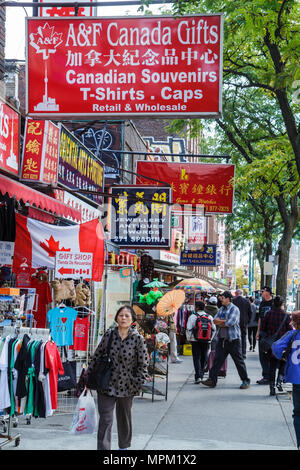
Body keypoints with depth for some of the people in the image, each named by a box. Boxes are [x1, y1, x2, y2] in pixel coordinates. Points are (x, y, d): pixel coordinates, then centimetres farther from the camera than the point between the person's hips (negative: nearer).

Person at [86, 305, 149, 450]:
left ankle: (124, 446, 38)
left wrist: (138, 383, -7)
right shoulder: (109, 334, -3)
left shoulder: (138, 339, -8)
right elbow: (97, 356, 5)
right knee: (105, 419, -7)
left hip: (126, 386, 0)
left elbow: (143, 363, -2)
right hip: (106, 384, 0)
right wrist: (88, 376, 6)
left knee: (124, 419, 17)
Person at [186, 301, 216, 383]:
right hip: (207, 341, 4)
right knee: (203, 359, 14)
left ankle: (198, 376, -16)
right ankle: (201, 375, 19)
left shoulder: (193, 316, -4)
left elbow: (188, 329, -6)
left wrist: (189, 339, 5)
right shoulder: (209, 317, 9)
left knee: (197, 358, -3)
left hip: (196, 341, -3)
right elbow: (214, 329, 12)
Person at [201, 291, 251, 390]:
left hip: (233, 339, -7)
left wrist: (219, 322, -6)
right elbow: (215, 320, 6)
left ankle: (245, 381, 8)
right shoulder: (221, 309, 16)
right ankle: (212, 380, 6)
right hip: (222, 339, 7)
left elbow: (230, 323, -20)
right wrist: (225, 321, -11)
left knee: (239, 360, 0)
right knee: (217, 359, 4)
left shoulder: (234, 309, -8)